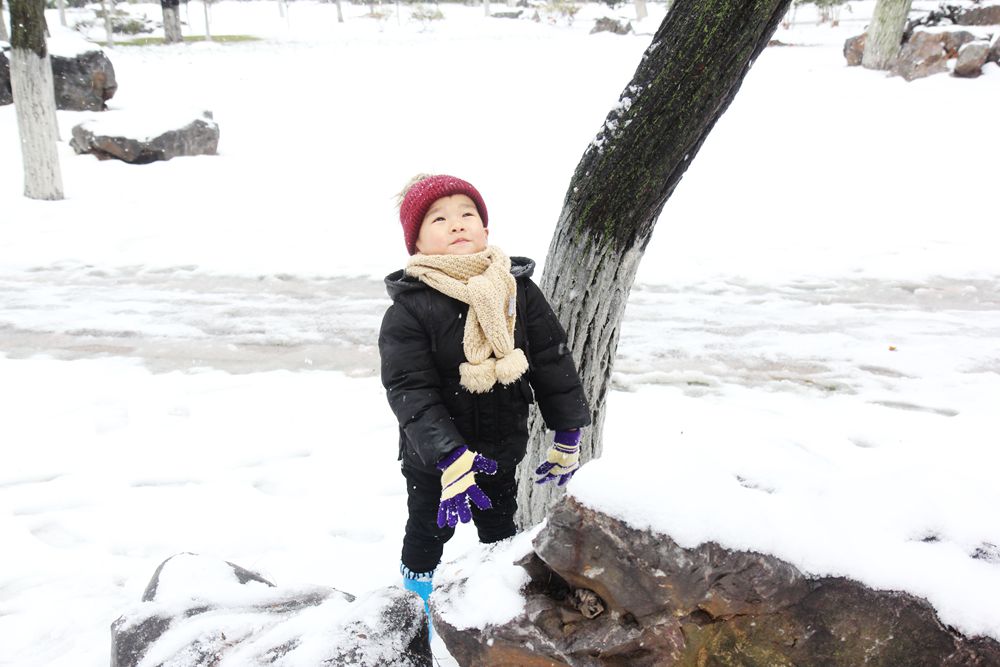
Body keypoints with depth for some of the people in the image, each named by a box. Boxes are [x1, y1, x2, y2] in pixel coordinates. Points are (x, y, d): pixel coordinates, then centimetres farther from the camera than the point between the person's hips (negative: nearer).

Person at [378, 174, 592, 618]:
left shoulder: (519, 291, -8)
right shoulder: (408, 308, -19)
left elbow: (553, 360, -3)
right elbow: (410, 390, -24)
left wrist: (567, 437, -1)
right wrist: (450, 458, -34)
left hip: (502, 447, 3)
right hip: (433, 454, -3)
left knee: (500, 527, 22)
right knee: (429, 528, 17)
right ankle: (416, 601, 42)